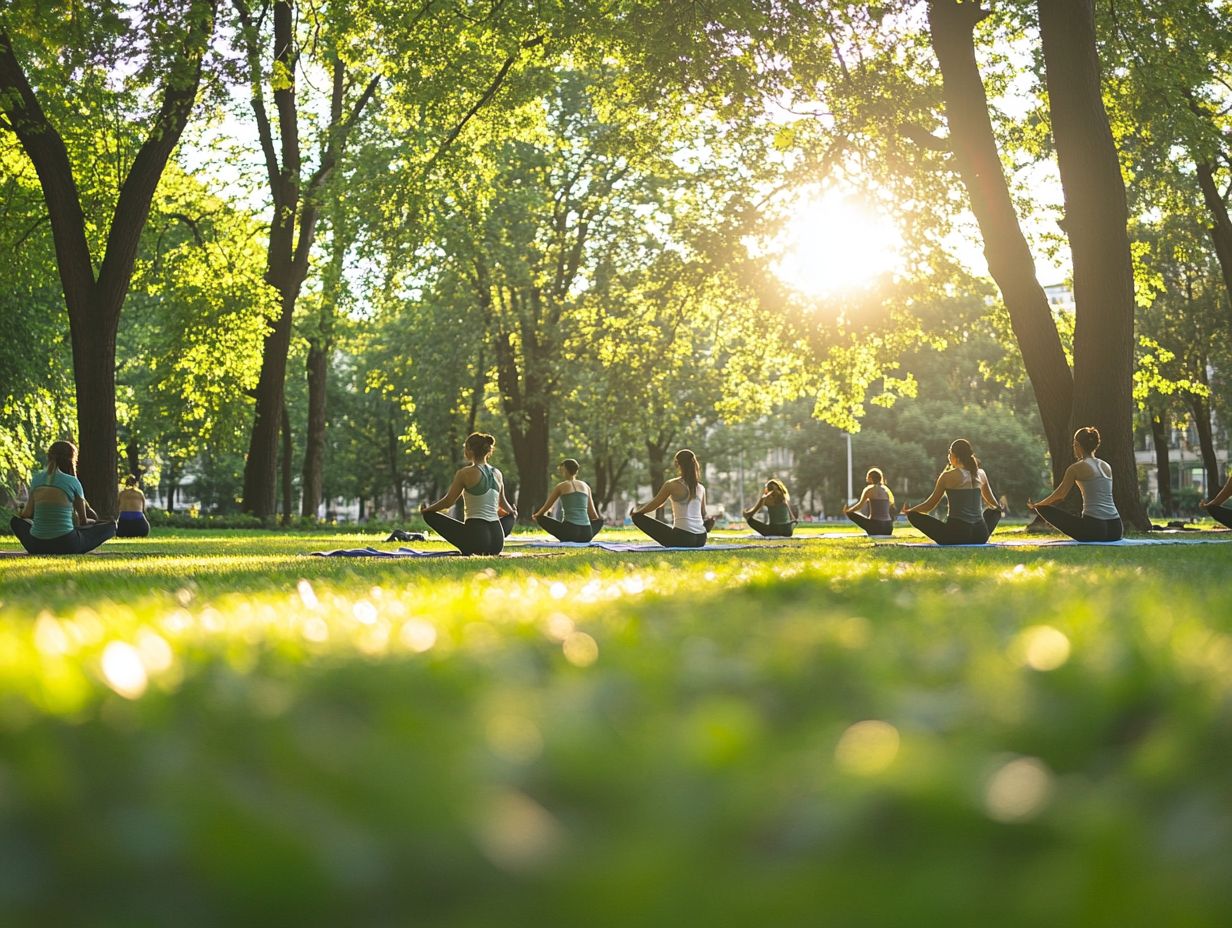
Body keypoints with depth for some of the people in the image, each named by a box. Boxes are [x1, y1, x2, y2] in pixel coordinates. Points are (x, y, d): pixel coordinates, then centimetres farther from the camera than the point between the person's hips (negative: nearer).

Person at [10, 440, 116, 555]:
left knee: (16, 521, 34)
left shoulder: (36, 479, 6)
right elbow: (83, 521, 6)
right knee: (110, 526, 10)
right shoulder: (73, 482, -3)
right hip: (66, 544, -3)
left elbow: (27, 514, 14)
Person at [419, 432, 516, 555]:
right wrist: (512, 512, 49)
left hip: (476, 536, -5)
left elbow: (448, 502, -1)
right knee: (510, 516, 39)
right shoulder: (497, 474, 11)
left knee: (429, 515, 8)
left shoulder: (465, 473, -6)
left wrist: (425, 510, 17)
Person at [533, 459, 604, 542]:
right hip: (586, 534, 4)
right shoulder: (585, 486, 17)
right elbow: (593, 515, 21)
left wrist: (536, 515, 41)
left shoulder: (560, 487, 8)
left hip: (570, 530, -3)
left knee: (540, 518, 16)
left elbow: (546, 508, 18)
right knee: (600, 521, 36)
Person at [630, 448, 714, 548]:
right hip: (700, 540, 6)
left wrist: (635, 512, 24)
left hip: (682, 538, -6)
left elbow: (654, 504, 7)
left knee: (638, 517, 2)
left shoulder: (672, 485, -5)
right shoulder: (701, 488, 9)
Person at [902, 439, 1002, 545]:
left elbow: (930, 505, 5)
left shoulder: (948, 476, -3)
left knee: (913, 515, 3)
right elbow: (993, 503, 26)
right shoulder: (980, 474, 10)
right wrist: (998, 508, 50)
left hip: (957, 534, -5)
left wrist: (908, 511, 23)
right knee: (994, 511, 37)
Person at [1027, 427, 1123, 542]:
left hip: (1093, 528, -7)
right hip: (1115, 530, 7)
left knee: (1044, 509, 3)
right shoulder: (1107, 466, 16)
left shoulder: (1077, 468, -1)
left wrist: (1035, 506, 25)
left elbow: (1060, 495, 9)